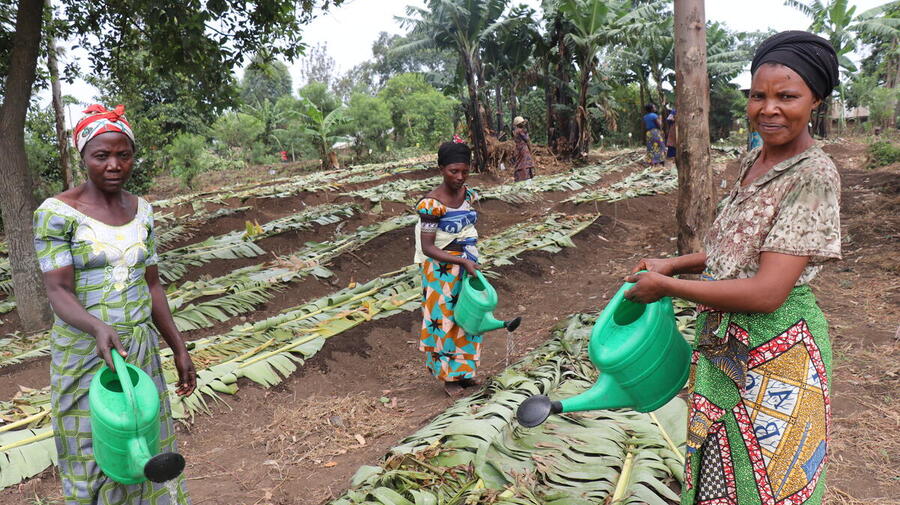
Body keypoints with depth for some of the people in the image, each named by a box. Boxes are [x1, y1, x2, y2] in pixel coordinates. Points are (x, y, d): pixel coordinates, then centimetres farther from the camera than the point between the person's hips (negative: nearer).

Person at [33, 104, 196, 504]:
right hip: (85, 354, -4)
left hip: (141, 349, 5)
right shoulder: (57, 212, -11)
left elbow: (152, 285, 8)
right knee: (95, 459, 8)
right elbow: (59, 291, -16)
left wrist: (179, 349, 7)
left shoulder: (141, 210, 5)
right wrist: (98, 328, -36)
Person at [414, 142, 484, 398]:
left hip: (467, 266, 7)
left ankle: (464, 371, 32)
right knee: (445, 318, 6)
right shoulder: (431, 204, -22)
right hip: (442, 270, -7)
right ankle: (448, 376, 23)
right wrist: (462, 261, -27)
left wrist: (470, 260, 13)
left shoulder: (468, 194, -1)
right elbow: (427, 247, -22)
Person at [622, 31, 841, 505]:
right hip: (724, 341, 8)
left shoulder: (814, 176, -21)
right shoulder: (752, 160, 4)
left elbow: (766, 293, -26)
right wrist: (674, 264, 8)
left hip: (774, 352, -7)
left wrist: (667, 285, -17)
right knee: (717, 467, 23)